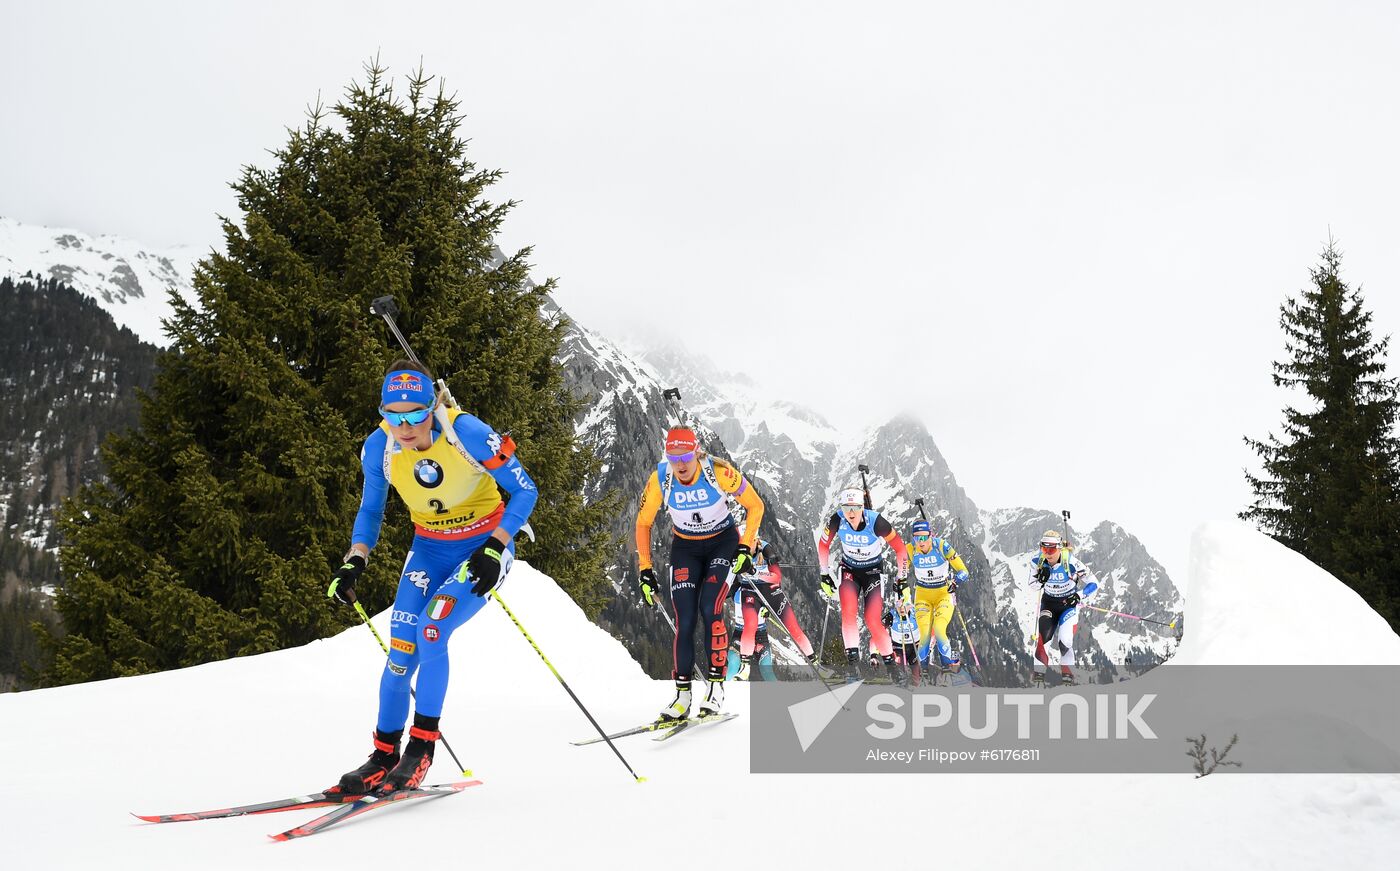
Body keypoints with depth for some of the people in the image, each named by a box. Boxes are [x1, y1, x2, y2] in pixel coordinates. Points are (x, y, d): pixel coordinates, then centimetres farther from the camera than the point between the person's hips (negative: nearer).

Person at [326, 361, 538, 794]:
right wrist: (354, 563, -10)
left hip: (485, 544, -4)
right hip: (430, 547, 4)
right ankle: (384, 754, 10)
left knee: (431, 629, -23)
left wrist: (493, 550, -26)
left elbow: (525, 491, -16)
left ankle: (422, 747, -7)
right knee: (401, 646, -8)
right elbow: (370, 510, 5)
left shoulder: (467, 433, -26)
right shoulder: (378, 447, -14)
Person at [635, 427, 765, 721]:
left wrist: (745, 548, -16)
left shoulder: (719, 472, -26)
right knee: (685, 621, -8)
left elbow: (755, 505, -11)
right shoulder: (659, 479, -20)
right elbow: (643, 523, -4)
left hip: (723, 543, -2)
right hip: (685, 548, 2)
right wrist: (645, 569, -6)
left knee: (710, 608, -21)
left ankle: (716, 686, -9)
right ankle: (682, 696, 1)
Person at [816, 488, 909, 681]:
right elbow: (823, 546, -2)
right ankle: (853, 660, -21)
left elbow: (899, 548, -16)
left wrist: (901, 578, -11)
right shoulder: (837, 521, -20)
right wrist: (825, 574, 0)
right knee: (848, 612, -24)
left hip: (873, 571, -2)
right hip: (849, 570, 2)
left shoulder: (875, 521, -27)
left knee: (873, 621, -11)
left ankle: (891, 664, 6)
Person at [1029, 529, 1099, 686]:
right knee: (1043, 636, -17)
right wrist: (1040, 580, -27)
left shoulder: (1070, 562, -27)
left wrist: (1080, 596, -29)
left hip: (1069, 603, -2)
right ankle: (1038, 672, 1)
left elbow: (1093, 583, -15)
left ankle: (1068, 672, 8)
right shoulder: (1037, 561, -17)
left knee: (1064, 641, -17)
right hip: (1048, 602, 3)